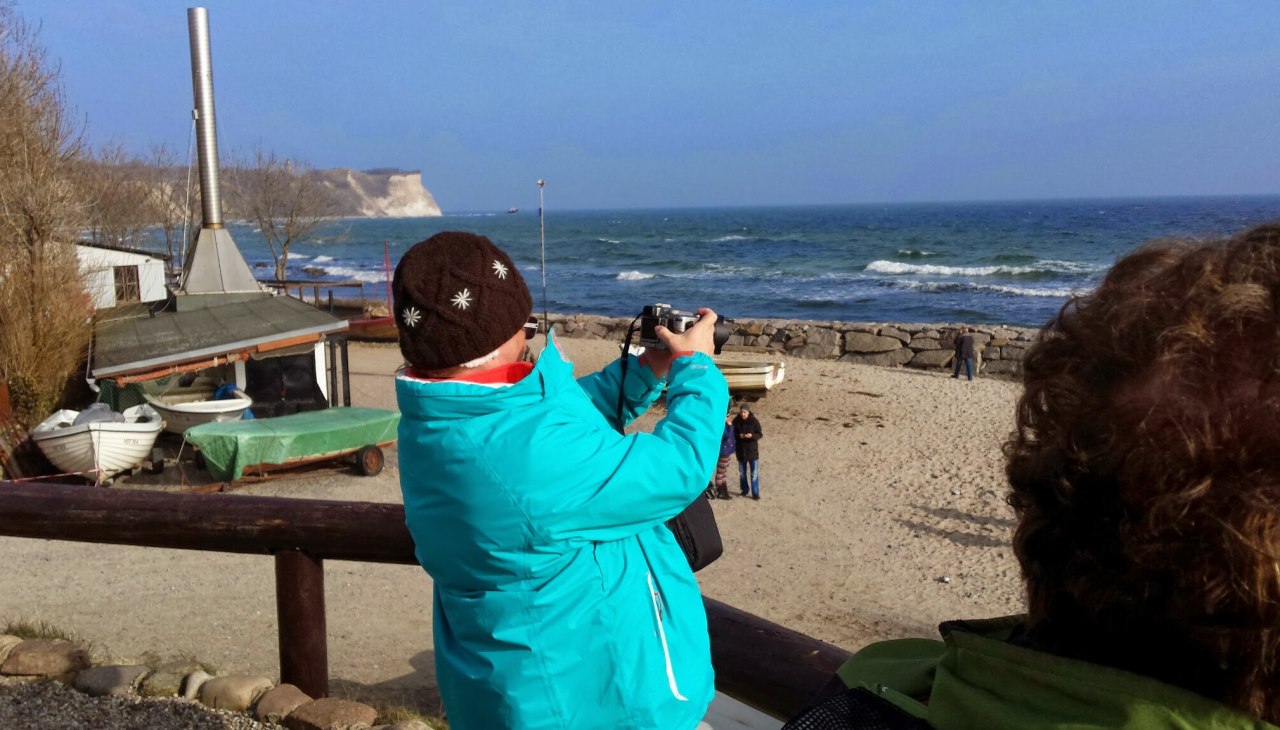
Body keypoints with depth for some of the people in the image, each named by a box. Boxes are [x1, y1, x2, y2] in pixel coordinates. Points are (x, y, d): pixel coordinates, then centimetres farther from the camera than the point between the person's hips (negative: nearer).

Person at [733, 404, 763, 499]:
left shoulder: (754, 421, -11)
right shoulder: (736, 421, -5)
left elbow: (760, 434, -6)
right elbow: (733, 434, 3)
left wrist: (752, 436, -26)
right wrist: (739, 436, -18)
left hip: (752, 450, -3)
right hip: (740, 450, 3)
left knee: (754, 473, -1)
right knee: (742, 472, 14)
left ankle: (755, 493, 6)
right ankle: (745, 490, 30)